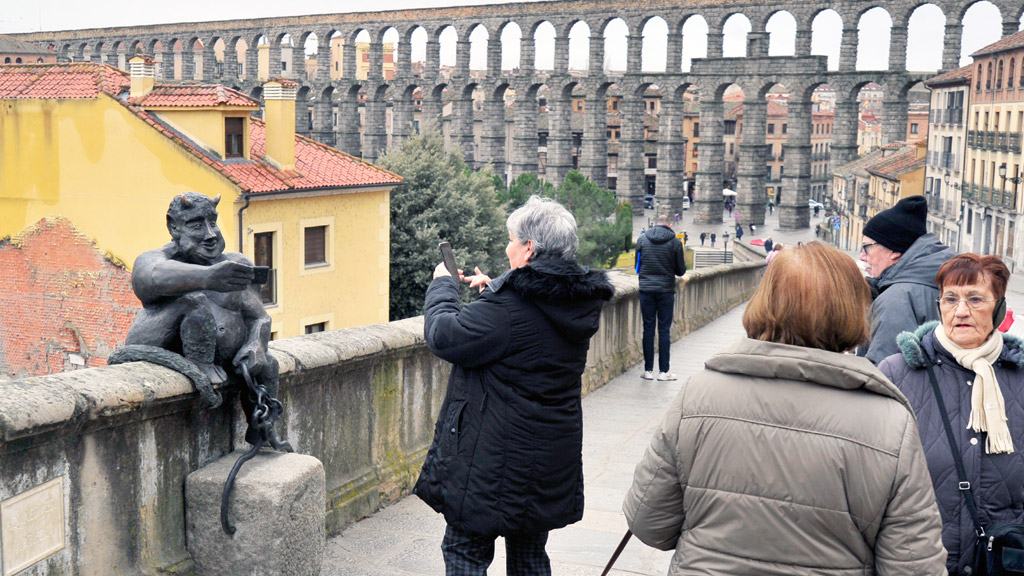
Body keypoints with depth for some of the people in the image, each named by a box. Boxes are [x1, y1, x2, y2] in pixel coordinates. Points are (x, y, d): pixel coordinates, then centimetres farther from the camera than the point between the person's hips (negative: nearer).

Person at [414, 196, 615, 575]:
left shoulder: (509, 306, -24)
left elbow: (443, 336, -18)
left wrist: (442, 285, 0)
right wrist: (492, 292, 18)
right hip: (551, 461, 8)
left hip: (498, 462, -8)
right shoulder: (579, 302, 3)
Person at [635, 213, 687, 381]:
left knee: (648, 329, 6)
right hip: (666, 290, -2)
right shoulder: (675, 241, -4)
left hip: (646, 290, 2)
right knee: (664, 330, 3)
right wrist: (684, 262, 22)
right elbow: (681, 271, 1)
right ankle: (664, 371, 5)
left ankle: (648, 370, 8)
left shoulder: (643, 239, 2)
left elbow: (637, 264, 10)